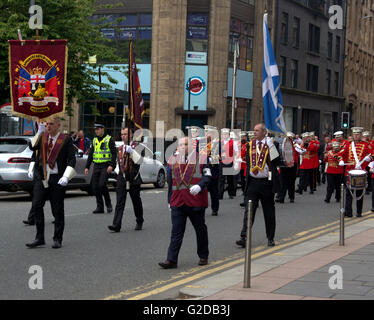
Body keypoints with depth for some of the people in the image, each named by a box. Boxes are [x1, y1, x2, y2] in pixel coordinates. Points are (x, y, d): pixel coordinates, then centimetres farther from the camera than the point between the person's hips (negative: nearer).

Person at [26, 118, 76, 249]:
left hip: (57, 178, -3)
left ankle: (57, 239, 13)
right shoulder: (42, 136, 10)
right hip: (41, 177, 3)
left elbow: (72, 160, -6)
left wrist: (66, 177, -17)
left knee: (57, 209, 3)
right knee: (36, 205, -7)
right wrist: (39, 133, -13)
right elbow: (32, 147, -6)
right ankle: (39, 238, 0)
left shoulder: (66, 139, -1)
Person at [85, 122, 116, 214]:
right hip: (96, 166, 6)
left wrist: (111, 165, -21)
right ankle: (99, 207, 8)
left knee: (102, 185, -18)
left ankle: (108, 204, 1)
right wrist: (87, 167, 9)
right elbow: (90, 154, 16)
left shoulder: (109, 140, -4)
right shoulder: (94, 140, 13)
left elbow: (114, 153, -10)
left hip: (106, 167, -6)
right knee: (95, 187, -1)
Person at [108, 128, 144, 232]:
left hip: (133, 179, -4)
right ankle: (116, 225, -14)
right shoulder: (120, 148, 15)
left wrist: (131, 151, -25)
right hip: (122, 178, 4)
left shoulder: (136, 146, -3)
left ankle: (139, 222, 30)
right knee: (120, 202, -7)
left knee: (136, 201, 10)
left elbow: (139, 161, -16)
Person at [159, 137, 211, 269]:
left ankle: (203, 256, 26)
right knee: (176, 232, -2)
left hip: (196, 202, -2)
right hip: (177, 202, 2)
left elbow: (207, 176, -3)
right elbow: (170, 182, 15)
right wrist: (170, 201, 14)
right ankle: (171, 260, -4)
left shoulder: (200, 159, 0)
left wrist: (199, 186, -23)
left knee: (200, 230, 11)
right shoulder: (172, 161, 10)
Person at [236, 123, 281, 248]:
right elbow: (248, 162, 12)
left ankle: (270, 238, 18)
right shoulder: (250, 145, 9)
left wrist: (271, 148, -18)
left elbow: (278, 162, -10)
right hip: (253, 183, 2)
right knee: (249, 210, -5)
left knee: (269, 212, 7)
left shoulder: (271, 144, -2)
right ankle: (244, 237, -10)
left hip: (266, 183, -2)